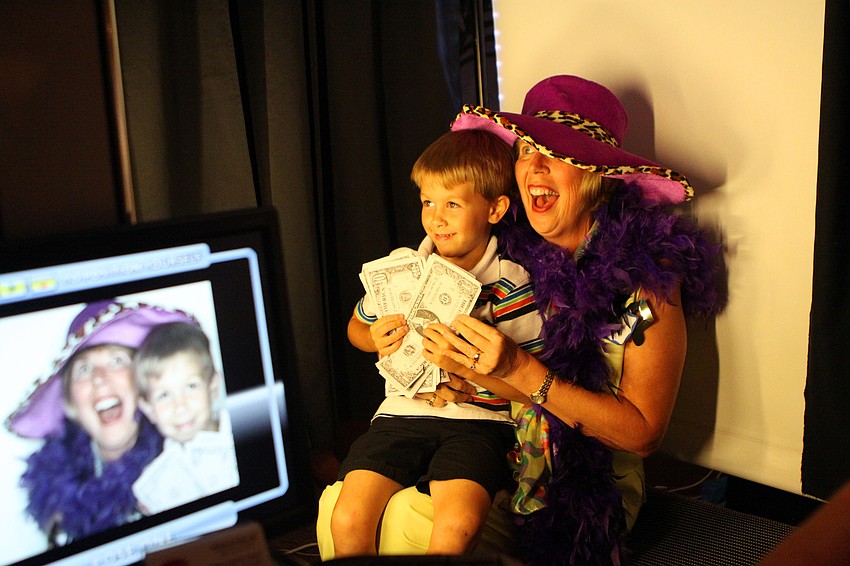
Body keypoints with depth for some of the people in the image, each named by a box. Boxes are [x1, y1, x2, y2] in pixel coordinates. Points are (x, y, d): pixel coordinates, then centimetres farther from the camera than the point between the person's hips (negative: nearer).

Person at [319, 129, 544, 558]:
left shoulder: (510, 284, -5)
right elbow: (356, 327, 24)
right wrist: (377, 340, 0)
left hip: (478, 419, -3)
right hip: (404, 412, 4)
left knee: (457, 526, -29)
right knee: (346, 520, -15)